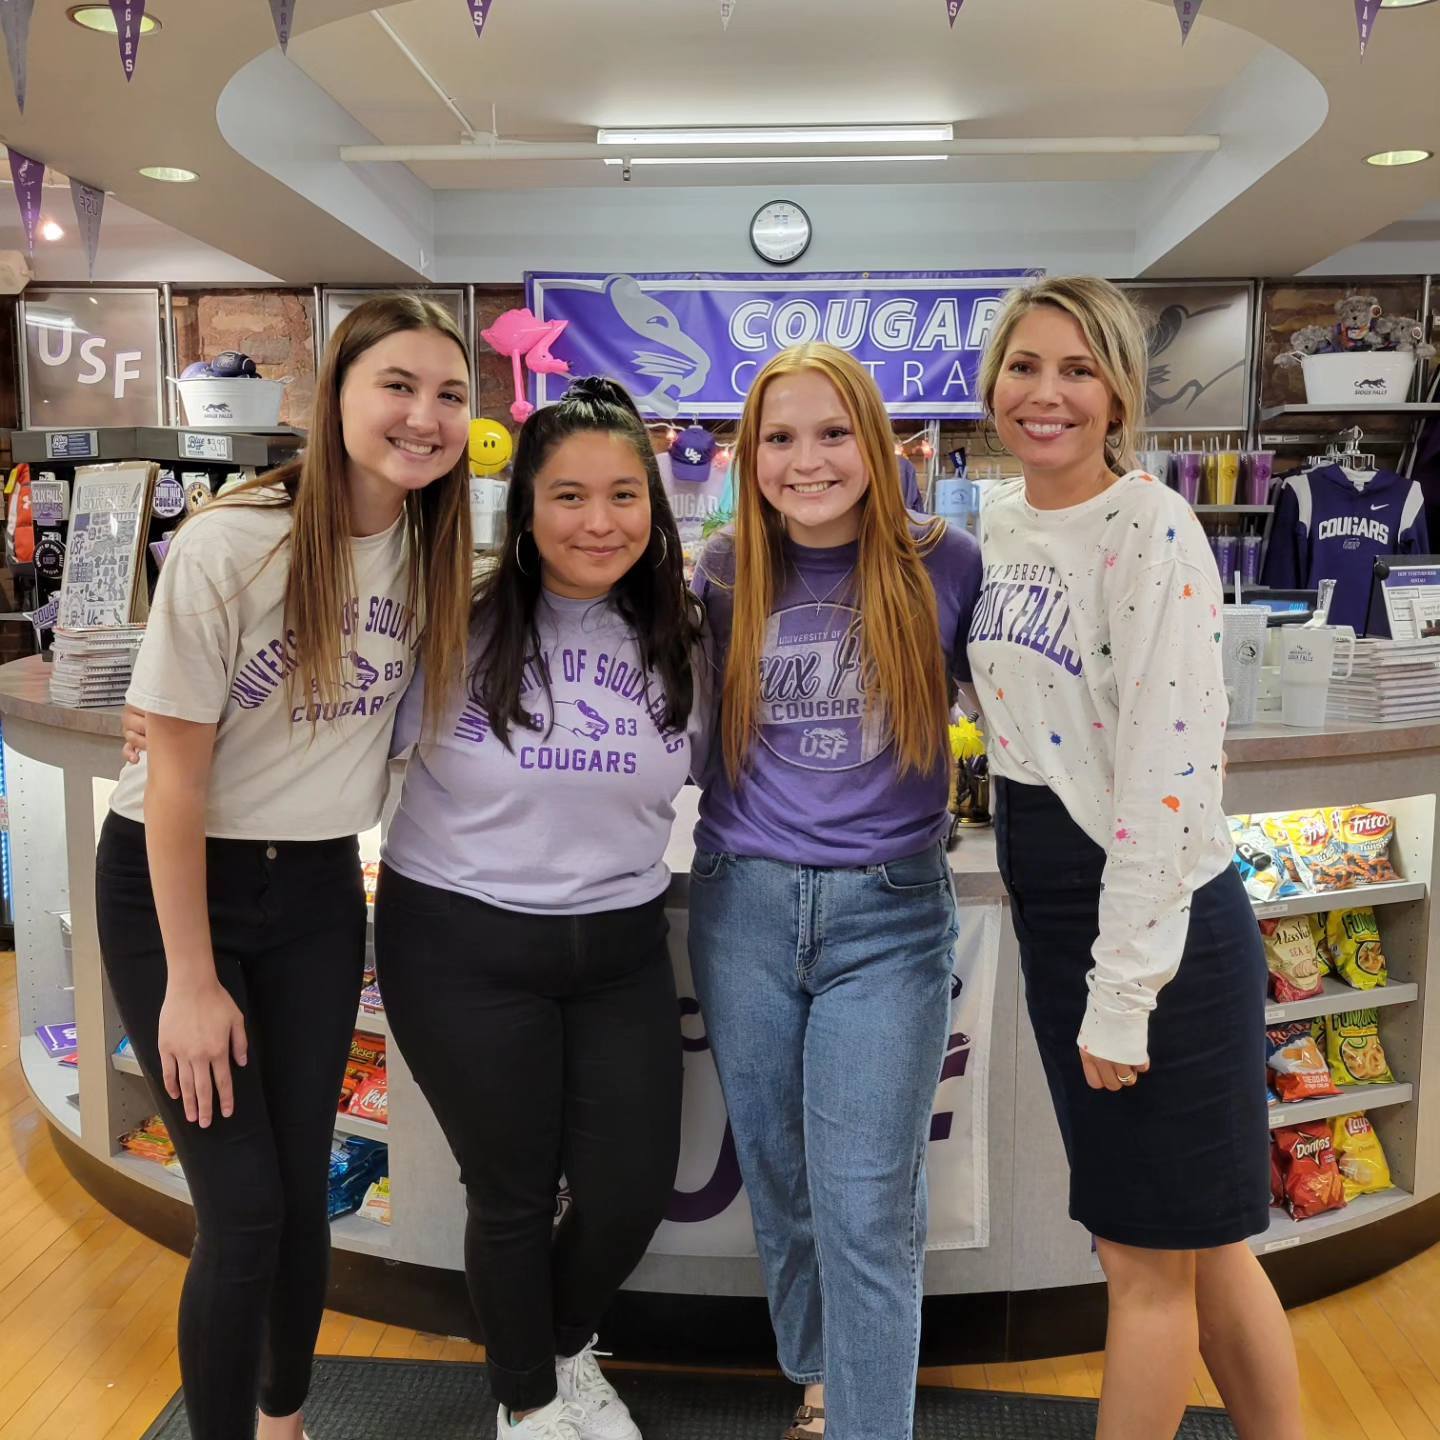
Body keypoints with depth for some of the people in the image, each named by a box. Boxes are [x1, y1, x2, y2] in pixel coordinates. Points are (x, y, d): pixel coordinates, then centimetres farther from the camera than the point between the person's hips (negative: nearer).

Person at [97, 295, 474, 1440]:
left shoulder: (436, 552, -3)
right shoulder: (231, 546, -20)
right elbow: (174, 771, -16)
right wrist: (193, 981, -13)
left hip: (319, 890, 5)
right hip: (175, 886, -4)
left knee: (303, 1186, 12)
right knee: (244, 1209, -3)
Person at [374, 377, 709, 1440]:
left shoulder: (680, 643, -1)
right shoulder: (460, 624, -11)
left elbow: (709, 769, 13)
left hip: (622, 949, 3)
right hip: (462, 945, -3)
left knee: (634, 1189, 10)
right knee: (513, 1194, 11)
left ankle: (569, 1348, 46)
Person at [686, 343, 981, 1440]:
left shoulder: (943, 564, -4)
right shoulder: (726, 572, 3)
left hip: (889, 913, -3)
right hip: (745, 905, 3)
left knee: (865, 1211, -3)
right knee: (780, 1187, 17)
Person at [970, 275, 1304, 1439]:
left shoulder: (1151, 529, -16)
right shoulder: (998, 520, 8)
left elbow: (1168, 772, -20)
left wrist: (1122, 991, -18)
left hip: (1157, 917, -7)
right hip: (1050, 908, 8)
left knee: (1149, 1260, 10)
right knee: (1192, 1244, 20)